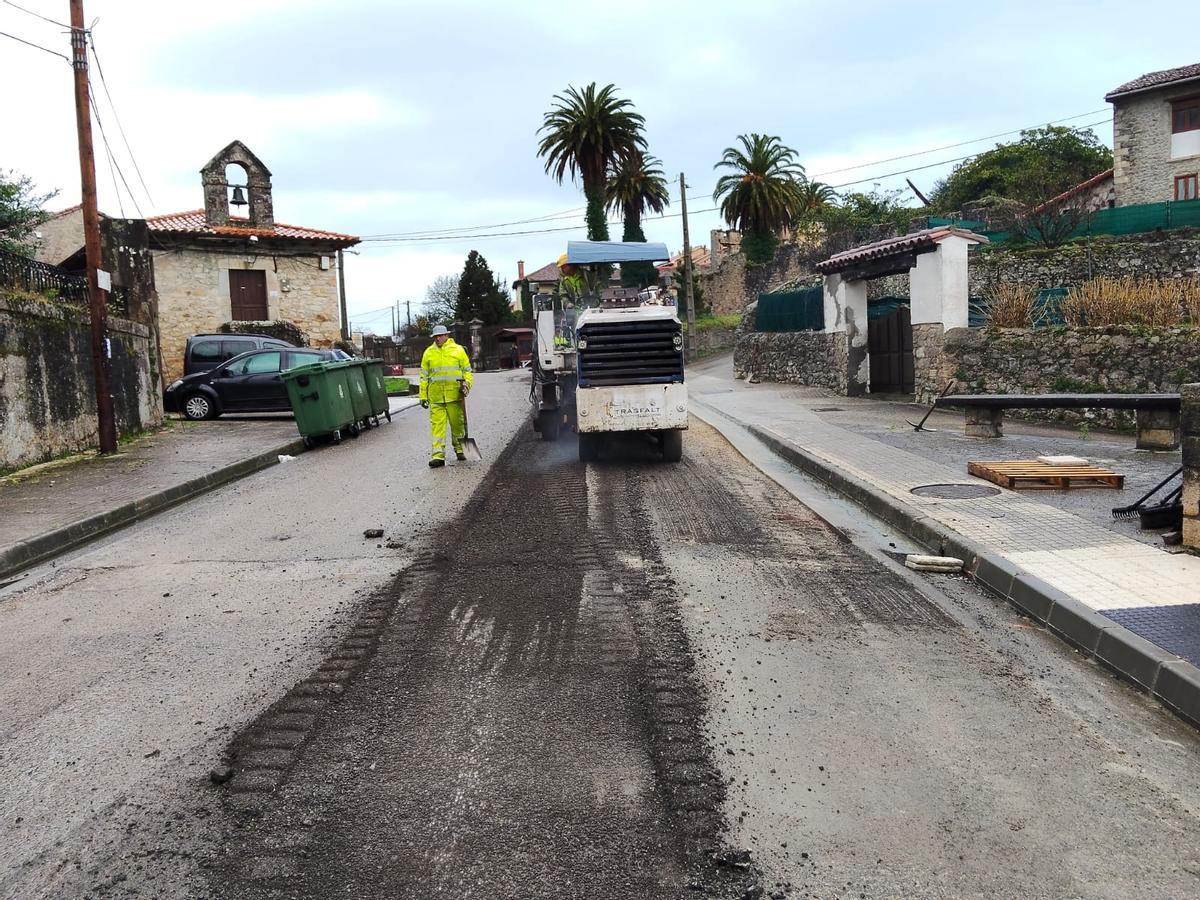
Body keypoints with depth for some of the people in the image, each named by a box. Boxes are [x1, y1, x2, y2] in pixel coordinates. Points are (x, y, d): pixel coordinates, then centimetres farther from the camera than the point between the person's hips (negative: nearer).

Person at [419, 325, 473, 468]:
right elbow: (424, 376, 14)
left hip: (454, 394, -1)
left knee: (457, 423, 7)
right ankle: (438, 456, -7)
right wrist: (423, 396, 10)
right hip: (435, 396, 1)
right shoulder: (428, 352, 10)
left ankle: (459, 450, 25)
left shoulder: (458, 350, 5)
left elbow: (467, 370, 10)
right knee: (437, 425, -5)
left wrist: (466, 384, -7)